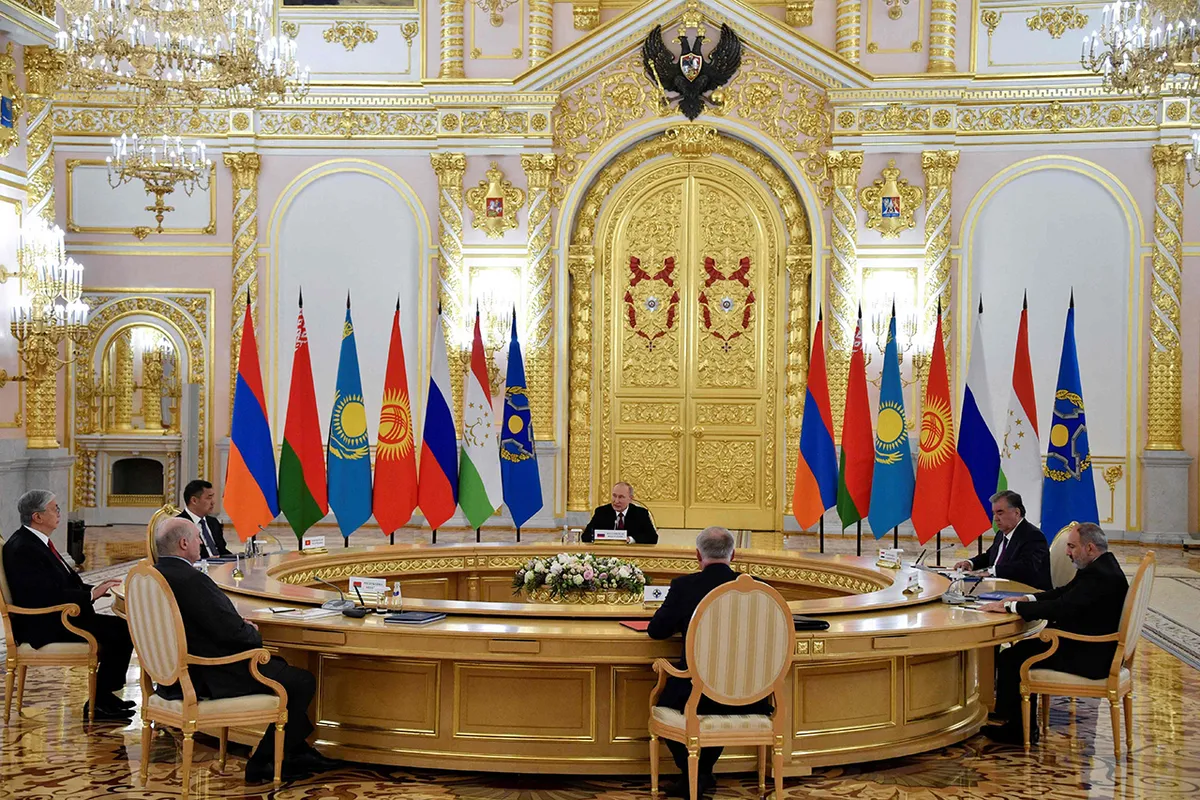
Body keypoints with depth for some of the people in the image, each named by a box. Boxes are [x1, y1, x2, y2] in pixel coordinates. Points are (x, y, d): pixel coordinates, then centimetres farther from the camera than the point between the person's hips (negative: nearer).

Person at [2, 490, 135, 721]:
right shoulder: (22, 549, -18)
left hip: (58, 618, 10)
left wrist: (96, 588, 2)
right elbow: (49, 596, -24)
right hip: (44, 627, -10)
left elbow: (65, 582, 17)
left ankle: (104, 696, 5)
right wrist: (91, 595, -19)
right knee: (119, 631, -19)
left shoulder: (36, 542, 14)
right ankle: (99, 702, -8)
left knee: (123, 629, -1)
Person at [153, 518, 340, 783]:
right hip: (209, 679, -11)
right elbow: (232, 632, -24)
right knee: (303, 681, -2)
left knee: (279, 665, 25)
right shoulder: (192, 580, -25)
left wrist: (241, 626, 6)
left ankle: (297, 751, 28)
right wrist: (252, 632, -2)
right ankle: (261, 765, 6)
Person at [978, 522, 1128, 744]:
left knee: (1011, 659, -7)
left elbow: (1061, 608, -30)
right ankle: (1023, 727, 21)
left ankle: (1019, 729, 7)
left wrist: (1010, 607, -24)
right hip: (1095, 650, 11)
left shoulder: (1100, 576, -24)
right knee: (1024, 648, 19)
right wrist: (1027, 599, 0)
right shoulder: (1103, 566, 9)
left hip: (1089, 657, -11)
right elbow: (1065, 593, 15)